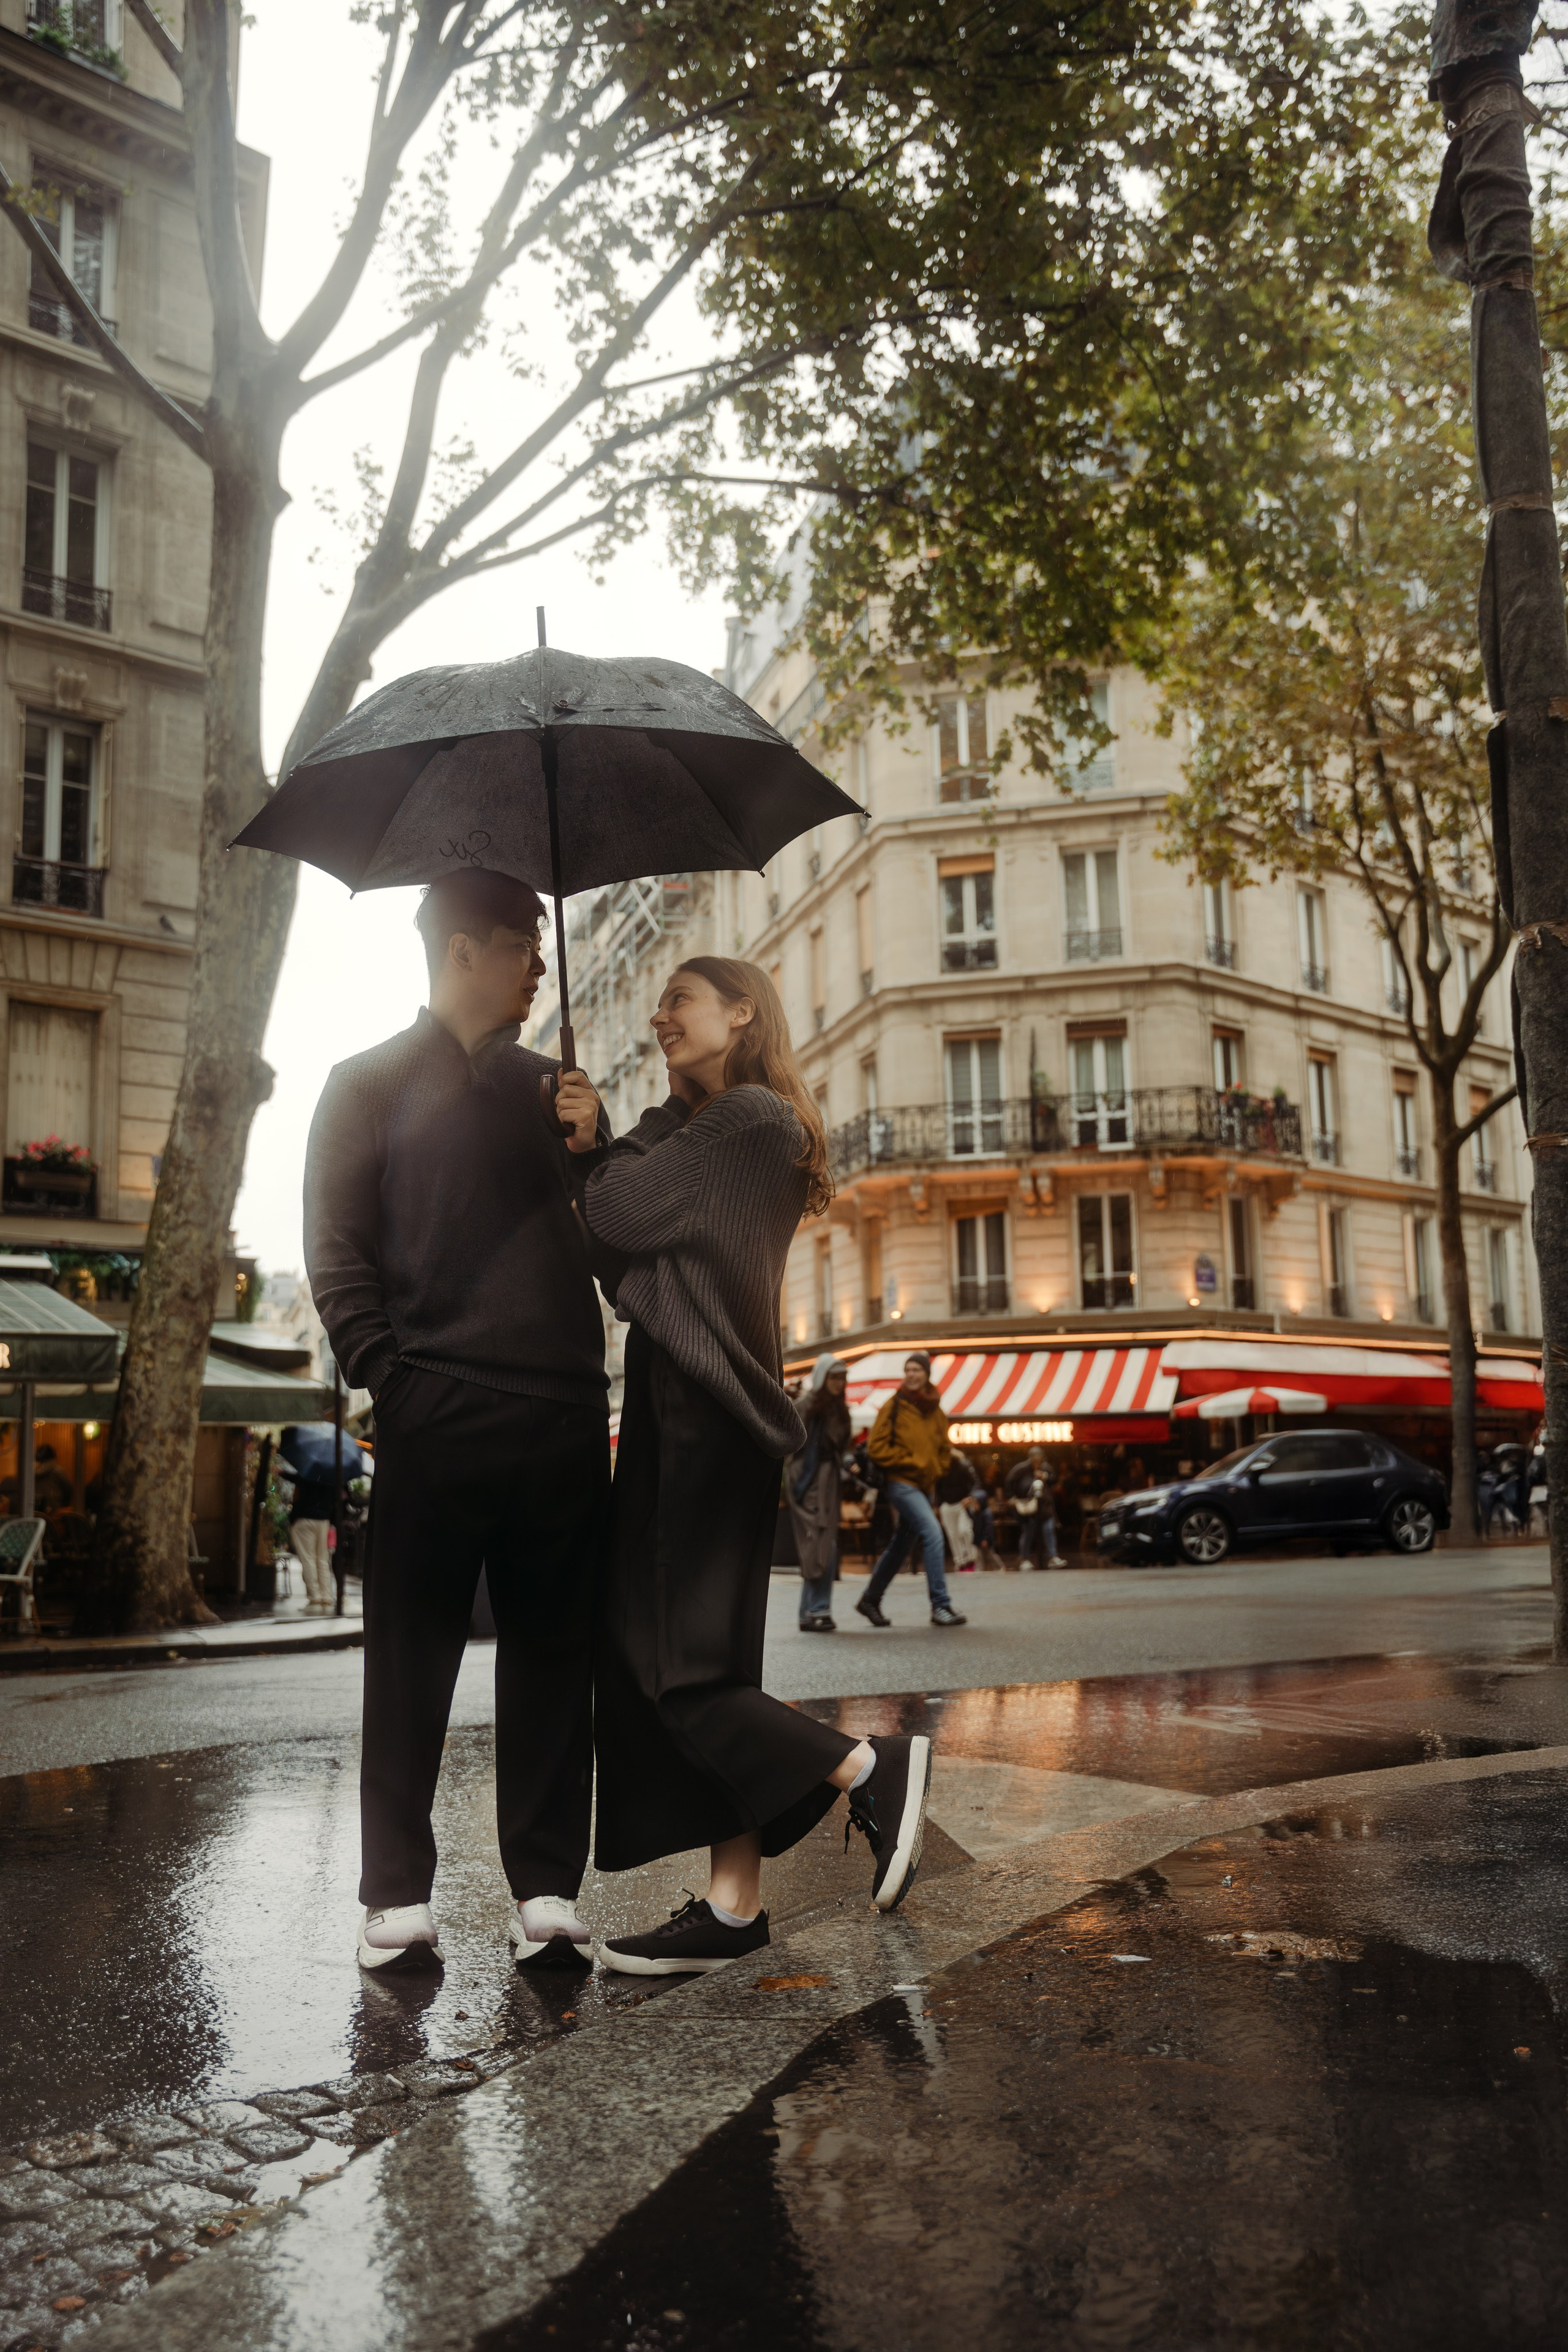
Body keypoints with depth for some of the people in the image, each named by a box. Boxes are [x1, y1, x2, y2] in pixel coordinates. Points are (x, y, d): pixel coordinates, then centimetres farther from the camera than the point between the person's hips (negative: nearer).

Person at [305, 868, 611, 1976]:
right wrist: (392, 1377, -11)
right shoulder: (372, 1083, 6)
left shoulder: (547, 1086, 19)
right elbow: (338, 1251, -1)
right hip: (439, 1417, -4)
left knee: (554, 1657, 7)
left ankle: (548, 1888, 15)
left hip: (563, 1418, 4)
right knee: (414, 1656, 3)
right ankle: (399, 1895, 13)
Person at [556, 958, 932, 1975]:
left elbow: (618, 1216, -15)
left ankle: (873, 1769, 2)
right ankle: (732, 1903, 12)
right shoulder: (703, 1130, 20)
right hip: (678, 1409, 10)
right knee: (658, 1660, 8)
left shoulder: (749, 1117, -9)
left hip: (707, 1416, -10)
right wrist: (594, 1144, -1)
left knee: (679, 1667, -7)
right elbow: (629, 1261, 13)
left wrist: (605, 1147, 6)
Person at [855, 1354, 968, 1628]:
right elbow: (877, 1448, -7)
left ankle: (870, 1600, 27)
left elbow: (944, 1450, 20)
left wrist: (936, 1470, 2)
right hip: (902, 1482, -6)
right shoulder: (895, 1407, -5)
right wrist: (911, 1462, -11)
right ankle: (940, 1606, -19)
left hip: (923, 1486, 6)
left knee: (901, 1546, 12)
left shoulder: (935, 1410, 10)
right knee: (932, 1533, -20)